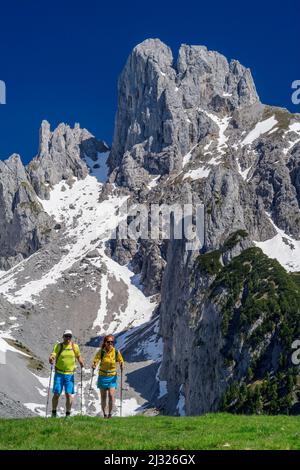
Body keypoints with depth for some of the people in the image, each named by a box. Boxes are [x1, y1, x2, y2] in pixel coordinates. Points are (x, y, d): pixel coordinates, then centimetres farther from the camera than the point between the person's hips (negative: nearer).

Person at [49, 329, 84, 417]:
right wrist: (51, 359, -33)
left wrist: (81, 362, -1)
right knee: (56, 394, 0)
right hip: (59, 374, -1)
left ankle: (68, 414, 7)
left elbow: (78, 356, 18)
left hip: (70, 374, 1)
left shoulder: (75, 346, 4)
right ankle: (54, 413, 16)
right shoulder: (58, 346, 0)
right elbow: (53, 355, -11)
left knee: (69, 395, -4)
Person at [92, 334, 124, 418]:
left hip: (112, 377, -1)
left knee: (111, 395, -13)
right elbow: (96, 360, -9)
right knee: (103, 396, 5)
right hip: (103, 376, 1)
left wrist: (122, 367, -16)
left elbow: (121, 361, 4)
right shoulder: (101, 352, -7)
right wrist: (94, 365, -30)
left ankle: (110, 414, -2)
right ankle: (104, 414, 16)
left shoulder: (116, 352, -6)